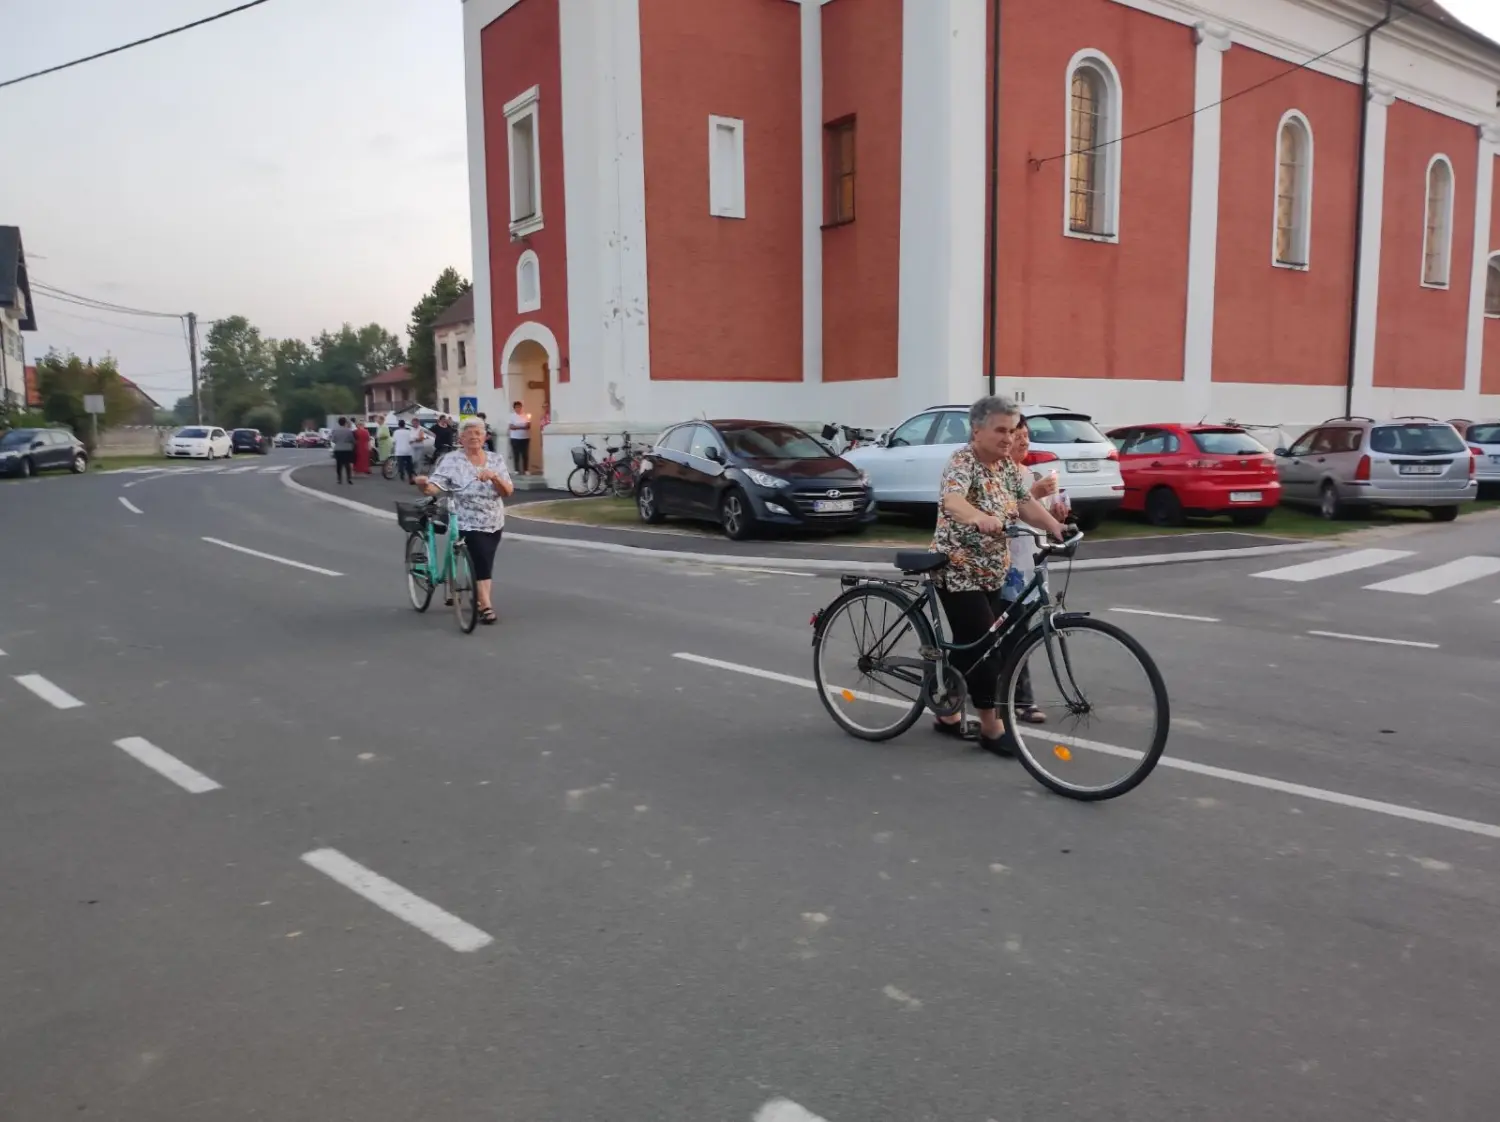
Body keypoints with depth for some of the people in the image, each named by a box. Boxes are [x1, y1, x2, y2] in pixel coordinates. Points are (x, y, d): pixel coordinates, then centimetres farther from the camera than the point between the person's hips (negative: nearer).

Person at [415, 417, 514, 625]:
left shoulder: (496, 460, 1)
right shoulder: (452, 460, -10)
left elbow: (508, 491, -7)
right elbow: (434, 486, -19)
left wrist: (494, 477, -26)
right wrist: (424, 483, -42)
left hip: (495, 523, 5)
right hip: (470, 524, -4)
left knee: (485, 563, 16)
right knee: (482, 563, -14)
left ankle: (479, 597, 37)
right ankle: (486, 607, -6)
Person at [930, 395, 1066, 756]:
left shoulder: (1007, 465, 7)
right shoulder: (963, 462, -18)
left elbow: (1027, 504, 1)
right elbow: (952, 501, -38)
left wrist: (1057, 528, -17)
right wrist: (981, 518, -58)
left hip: (991, 574, 8)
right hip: (958, 573, -8)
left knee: (970, 645, 14)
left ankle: (948, 713, 28)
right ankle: (992, 728, 4)